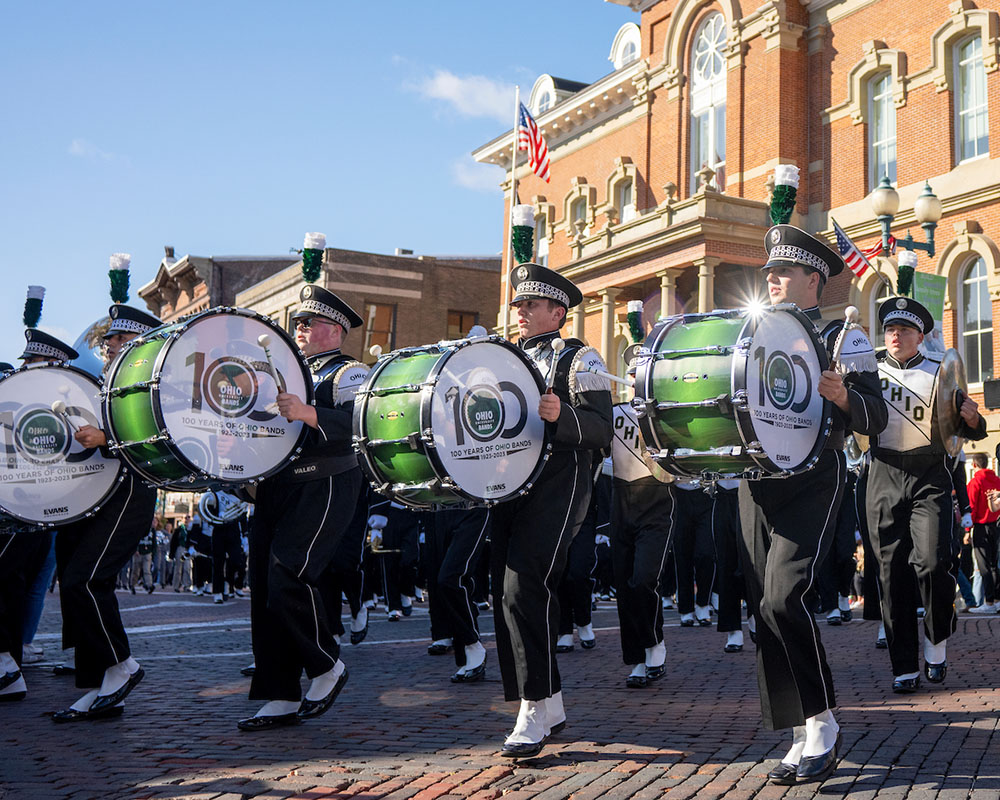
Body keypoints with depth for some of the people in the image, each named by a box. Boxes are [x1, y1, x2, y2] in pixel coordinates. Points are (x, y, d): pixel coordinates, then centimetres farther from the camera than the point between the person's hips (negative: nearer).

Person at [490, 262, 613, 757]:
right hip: (508, 484, 7)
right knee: (506, 592, 3)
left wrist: (561, 415, -28)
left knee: (524, 585, -18)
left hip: (556, 486, -7)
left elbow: (602, 428, -10)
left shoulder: (577, 358, 1)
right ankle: (550, 707, 15)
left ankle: (533, 712, -10)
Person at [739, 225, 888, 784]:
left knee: (784, 597, -19)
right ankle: (805, 737, 12)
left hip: (812, 481, -6)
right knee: (765, 607, 2)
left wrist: (843, 396, -24)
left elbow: (877, 416, -4)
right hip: (755, 482, 6)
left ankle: (823, 723, -3)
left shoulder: (838, 335, 4)